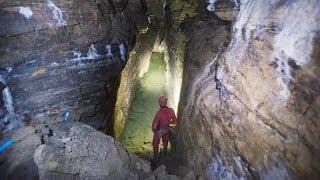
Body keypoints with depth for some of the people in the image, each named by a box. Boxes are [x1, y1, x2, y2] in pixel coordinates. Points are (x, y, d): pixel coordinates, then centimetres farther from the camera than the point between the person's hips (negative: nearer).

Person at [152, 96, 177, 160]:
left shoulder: (159, 113, -36)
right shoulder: (171, 111, -23)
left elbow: (154, 126, -30)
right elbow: (174, 121, -8)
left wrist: (153, 129, -8)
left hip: (159, 131, -4)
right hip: (166, 130, 5)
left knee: (155, 143, 21)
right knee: (165, 141, 32)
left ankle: (155, 157, 38)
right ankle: (165, 152, 57)